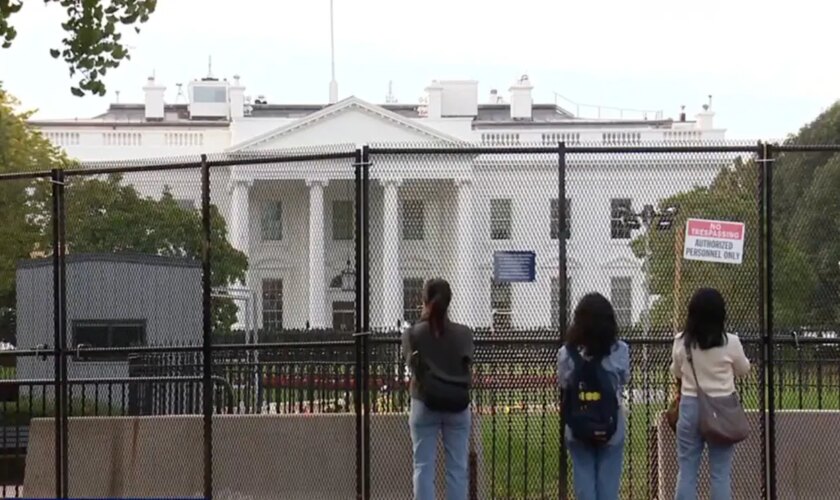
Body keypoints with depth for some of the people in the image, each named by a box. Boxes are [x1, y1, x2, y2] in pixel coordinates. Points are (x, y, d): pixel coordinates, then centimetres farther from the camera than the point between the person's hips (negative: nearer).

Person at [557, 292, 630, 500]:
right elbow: (624, 381, 5)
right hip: (611, 428, 0)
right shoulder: (620, 351, -10)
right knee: (608, 483, 8)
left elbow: (562, 385, 2)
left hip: (577, 429, 0)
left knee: (584, 482, 9)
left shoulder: (566, 353, -10)